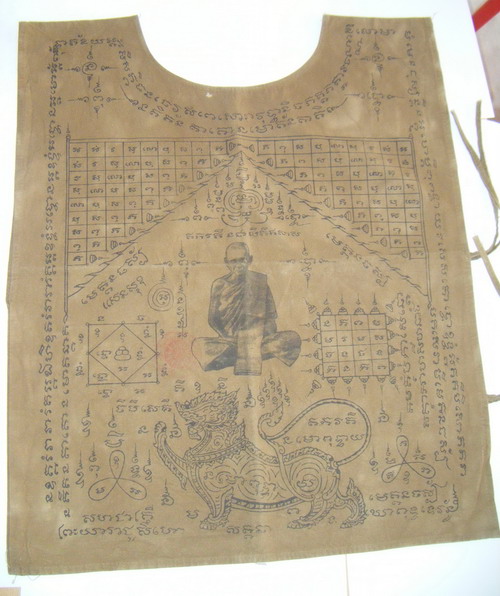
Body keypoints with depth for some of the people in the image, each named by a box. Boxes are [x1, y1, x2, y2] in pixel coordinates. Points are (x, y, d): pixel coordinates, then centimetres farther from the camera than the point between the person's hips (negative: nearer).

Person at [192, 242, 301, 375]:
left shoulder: (260, 281, 4)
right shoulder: (219, 285, 3)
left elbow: (270, 316, 7)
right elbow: (213, 319, 4)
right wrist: (228, 336, -12)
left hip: (258, 338, 1)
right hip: (230, 340, -1)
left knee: (293, 338, -25)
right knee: (198, 345, -29)